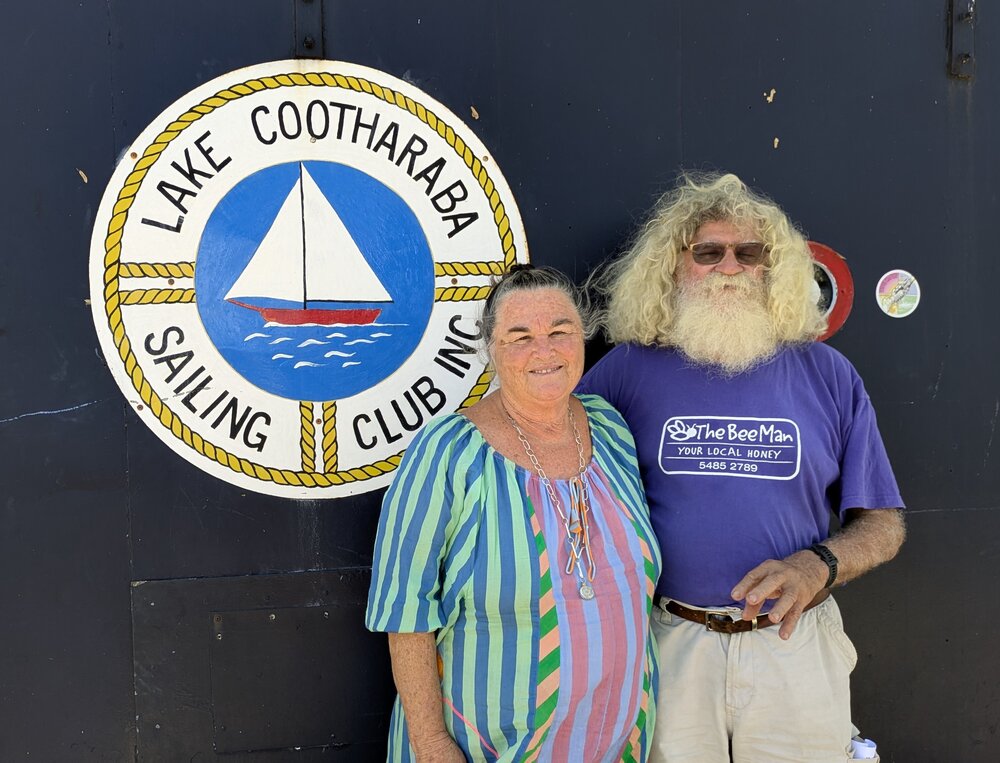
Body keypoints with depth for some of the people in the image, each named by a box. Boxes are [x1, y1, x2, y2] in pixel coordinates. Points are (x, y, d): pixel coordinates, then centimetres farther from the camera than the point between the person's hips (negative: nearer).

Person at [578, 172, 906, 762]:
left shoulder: (826, 374, 0)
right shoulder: (630, 368, -3)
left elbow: (883, 523, 3)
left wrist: (817, 565, -17)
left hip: (794, 644, 1)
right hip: (666, 644, -1)